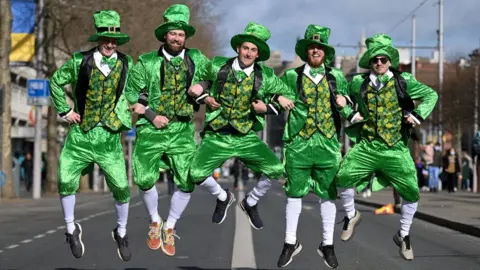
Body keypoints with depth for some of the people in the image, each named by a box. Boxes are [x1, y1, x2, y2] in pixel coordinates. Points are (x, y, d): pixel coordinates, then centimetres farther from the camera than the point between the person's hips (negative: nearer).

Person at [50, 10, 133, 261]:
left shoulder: (126, 64, -1)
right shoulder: (80, 62, -4)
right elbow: (56, 81, 9)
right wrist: (64, 110, 4)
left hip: (109, 138, 0)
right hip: (80, 134, 0)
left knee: (121, 188, -2)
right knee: (66, 182, -7)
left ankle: (121, 232, 21)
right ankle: (71, 228, 15)